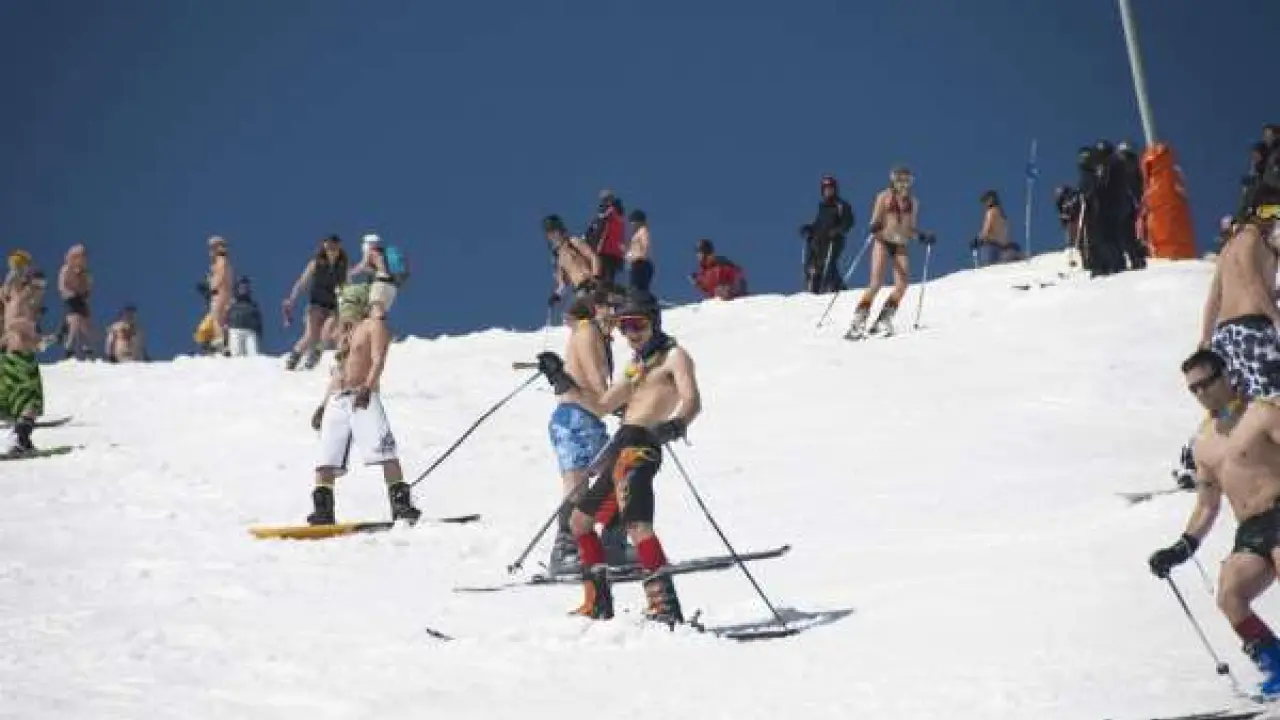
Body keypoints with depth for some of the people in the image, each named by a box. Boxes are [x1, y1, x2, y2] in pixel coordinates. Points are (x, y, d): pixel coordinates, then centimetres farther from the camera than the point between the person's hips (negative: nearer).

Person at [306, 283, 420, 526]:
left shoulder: (373, 324, 5)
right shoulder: (345, 332, 27)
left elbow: (378, 360, -9)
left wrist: (367, 387, -25)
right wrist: (324, 404, 23)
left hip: (364, 398, -7)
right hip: (337, 400, 7)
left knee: (383, 451, -19)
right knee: (326, 457, -2)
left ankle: (401, 503, -22)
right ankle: (323, 510, -3)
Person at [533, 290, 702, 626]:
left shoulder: (673, 355, 2)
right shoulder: (637, 364, 27)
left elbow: (692, 400, -14)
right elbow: (602, 405, 34)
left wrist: (676, 424, -35)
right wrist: (563, 382, 29)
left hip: (639, 446, -10)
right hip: (621, 448, 10)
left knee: (636, 523, -27)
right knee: (580, 520, 19)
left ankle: (665, 603, -34)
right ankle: (598, 603, 25)